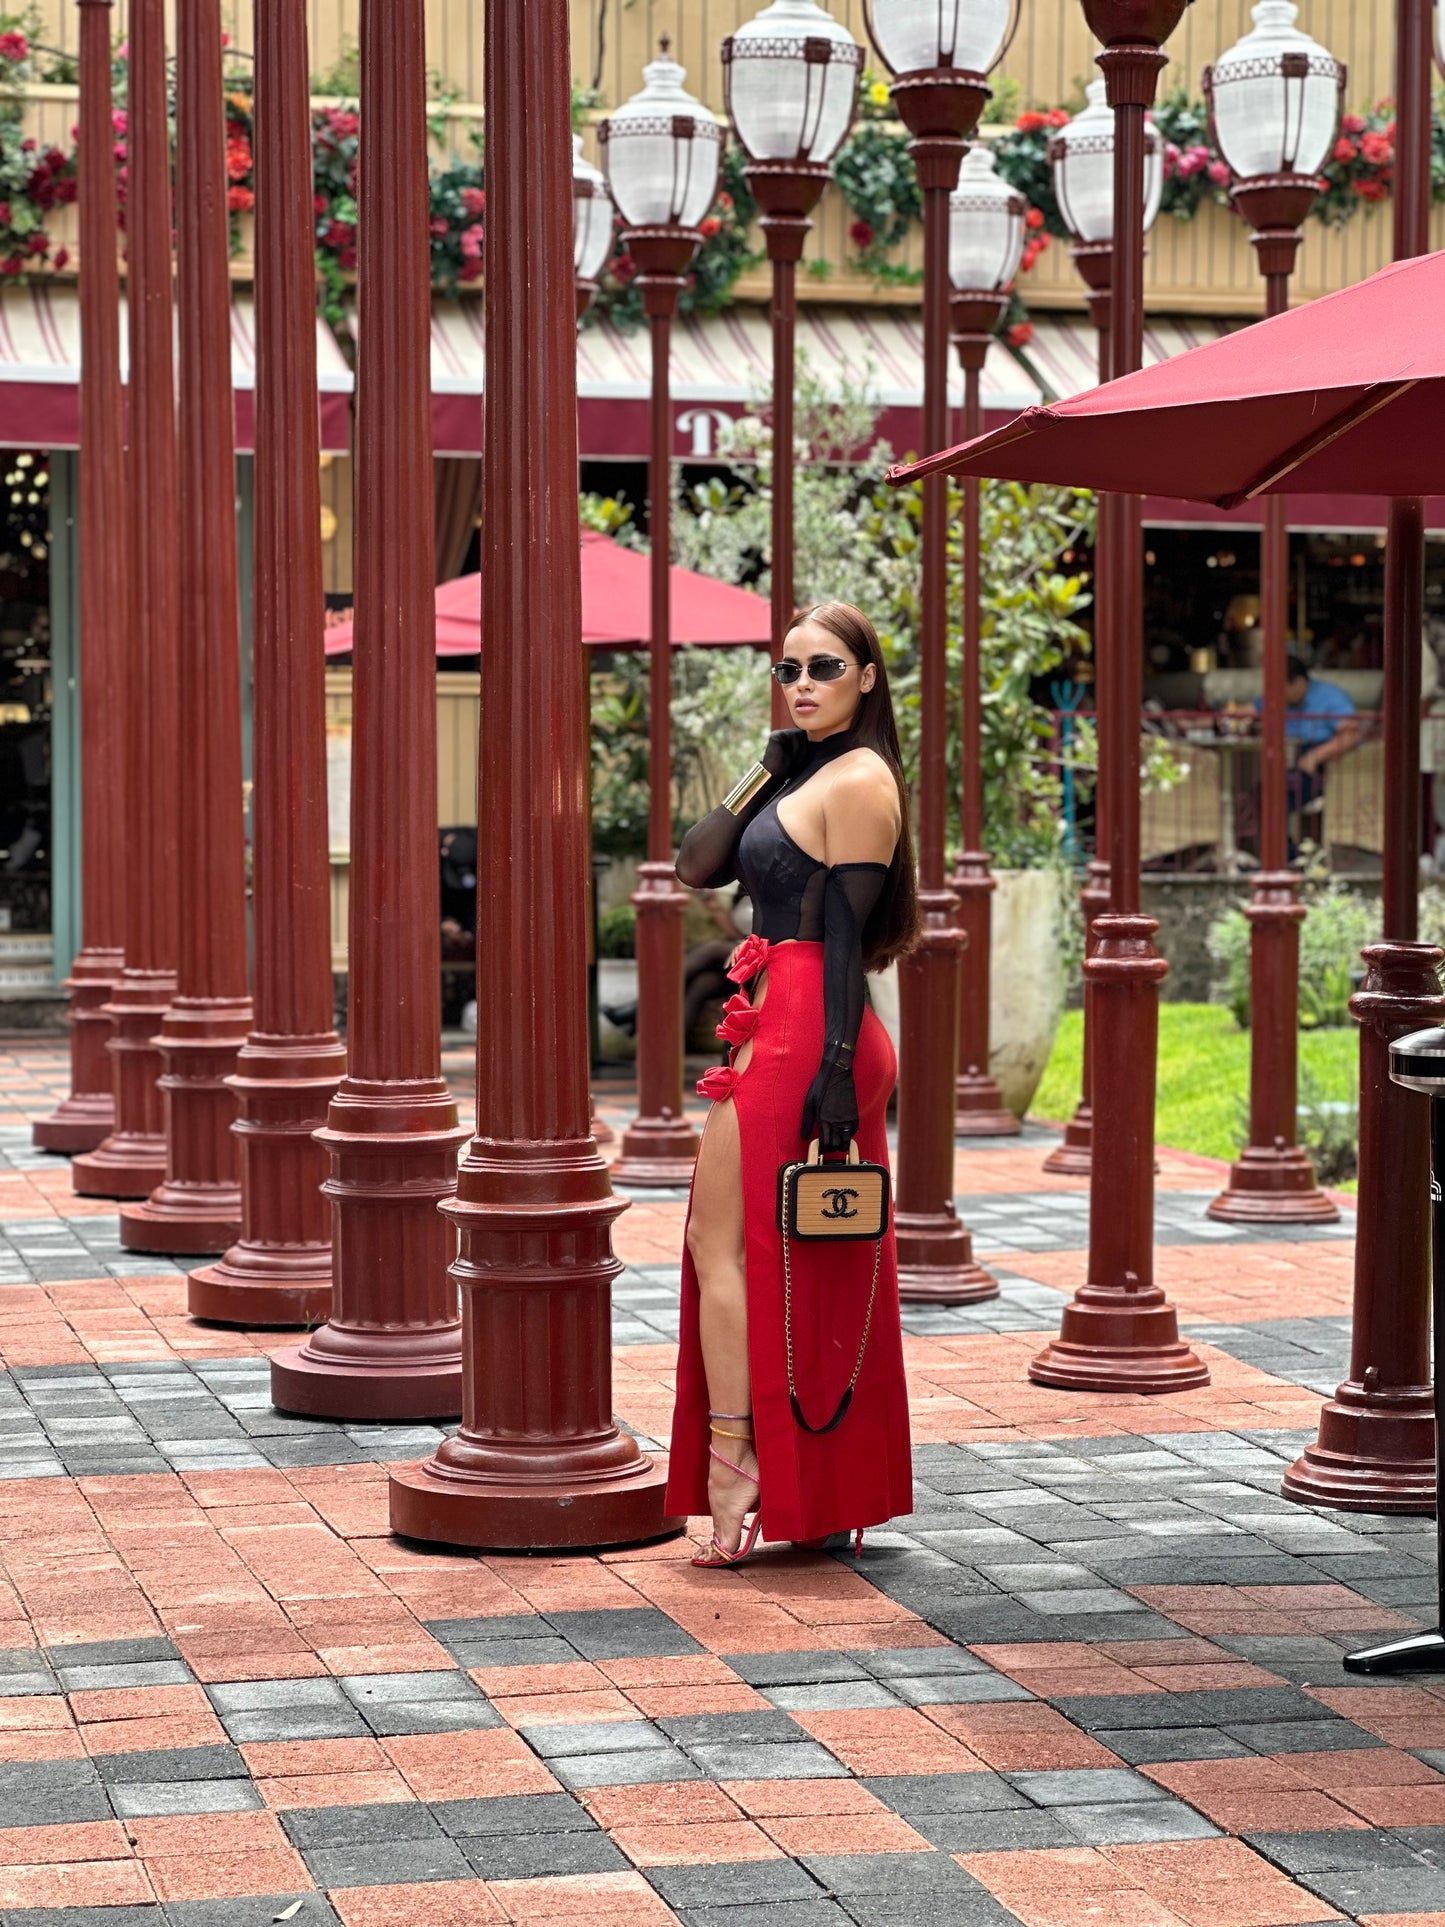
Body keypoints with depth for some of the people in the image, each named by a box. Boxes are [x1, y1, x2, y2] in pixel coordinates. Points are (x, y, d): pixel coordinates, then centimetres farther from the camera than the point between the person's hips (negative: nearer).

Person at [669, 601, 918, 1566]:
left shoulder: (858, 780, -11)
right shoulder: (807, 774, 18)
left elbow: (846, 937, -17)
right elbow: (700, 864, 13)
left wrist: (833, 1070, -21)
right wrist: (768, 770, 4)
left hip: (801, 1038, -10)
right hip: (795, 1036, 10)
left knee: (722, 1243, -6)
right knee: (815, 1270, 11)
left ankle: (732, 1470, -6)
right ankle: (827, 1496, 16)